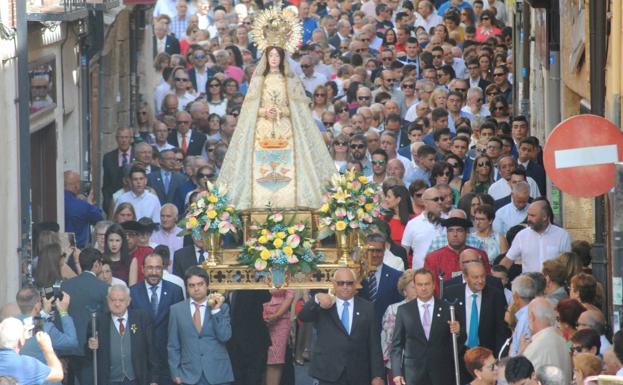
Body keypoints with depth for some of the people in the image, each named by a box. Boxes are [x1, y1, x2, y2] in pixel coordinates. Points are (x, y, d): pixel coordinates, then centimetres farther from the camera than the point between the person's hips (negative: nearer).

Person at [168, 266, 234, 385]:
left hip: (218, 375, 0)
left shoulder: (222, 308, 7)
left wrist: (216, 310, -11)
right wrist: (175, 373, 2)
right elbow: (173, 346, 8)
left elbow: (224, 337, -6)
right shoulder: (177, 310, 8)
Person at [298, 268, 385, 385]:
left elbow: (374, 344, 6)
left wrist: (377, 375, 0)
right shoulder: (323, 306, 7)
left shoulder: (367, 308, 9)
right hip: (330, 375, -1)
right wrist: (316, 299, -30)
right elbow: (302, 316, -11)